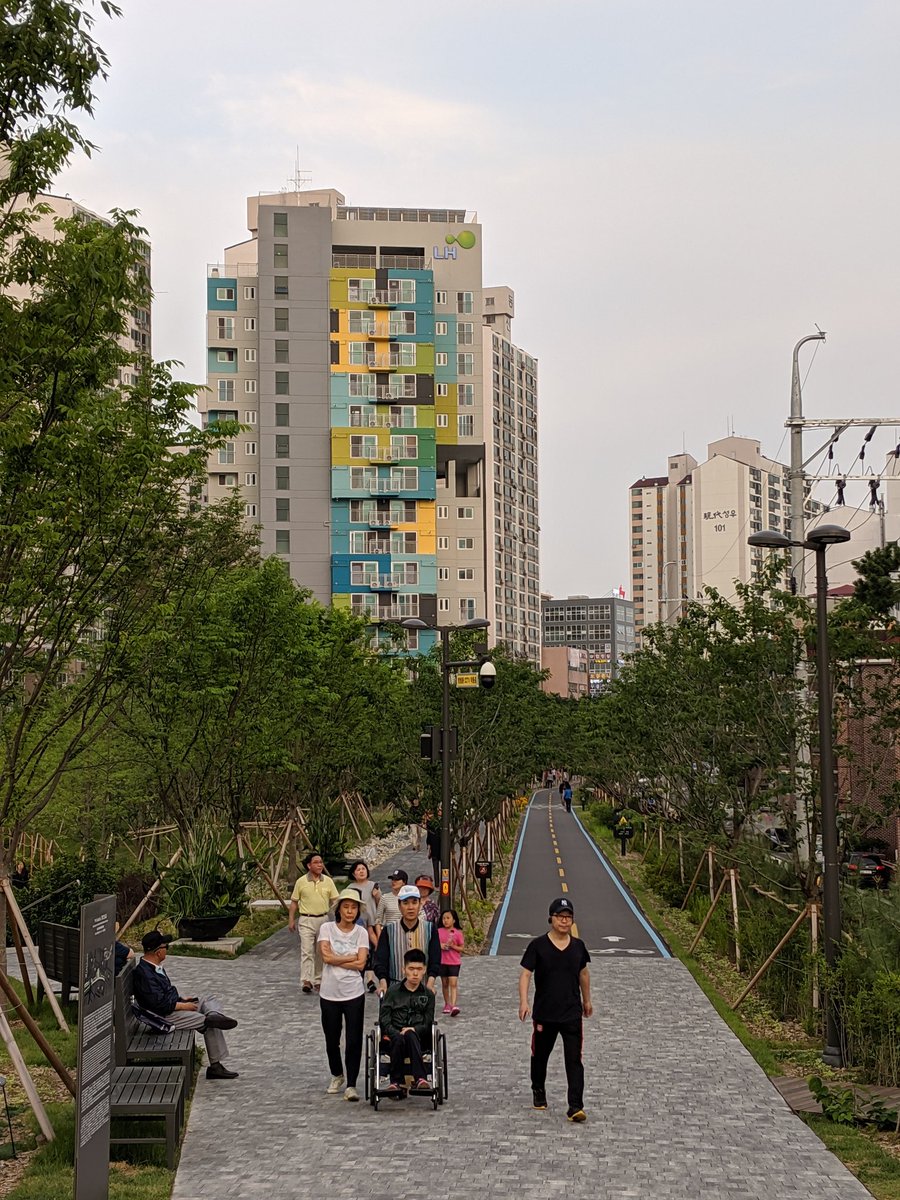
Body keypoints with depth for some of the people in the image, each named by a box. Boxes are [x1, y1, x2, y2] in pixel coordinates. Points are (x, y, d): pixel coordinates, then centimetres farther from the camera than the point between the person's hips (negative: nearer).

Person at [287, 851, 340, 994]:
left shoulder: (328, 881, 3)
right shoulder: (301, 881, -2)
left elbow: (335, 900, 4)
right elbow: (294, 902, 6)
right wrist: (291, 920, 3)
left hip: (323, 919, 3)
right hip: (306, 920, -3)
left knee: (321, 952, 11)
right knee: (307, 951, -14)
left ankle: (318, 980, 22)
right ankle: (306, 981, -21)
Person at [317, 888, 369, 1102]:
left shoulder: (361, 932, 0)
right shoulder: (327, 928, -1)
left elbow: (360, 964, -9)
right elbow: (326, 956, -14)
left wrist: (335, 959, -11)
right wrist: (351, 957, -9)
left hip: (354, 994, -1)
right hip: (329, 993, 1)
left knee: (354, 1041, -3)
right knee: (332, 1040, 12)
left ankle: (351, 1085, 4)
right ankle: (337, 1076, 35)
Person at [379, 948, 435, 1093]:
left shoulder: (428, 995, 14)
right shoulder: (393, 991, 11)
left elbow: (428, 1024, 7)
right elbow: (384, 1018, 3)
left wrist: (414, 1030, -13)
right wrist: (396, 1033, -14)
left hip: (418, 1036, 0)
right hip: (394, 1034, 0)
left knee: (410, 1036, -36)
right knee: (399, 1039, -36)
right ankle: (397, 1081, -36)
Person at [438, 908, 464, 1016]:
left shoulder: (458, 933, -5)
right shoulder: (439, 931, 3)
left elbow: (461, 948, -1)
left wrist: (453, 946, -19)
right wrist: (440, 945, -11)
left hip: (454, 962, -3)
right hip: (442, 961, 3)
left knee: (453, 983, -12)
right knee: (444, 983, 12)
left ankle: (453, 1005, -18)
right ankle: (447, 1004, 25)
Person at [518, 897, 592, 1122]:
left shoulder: (578, 946, 4)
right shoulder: (538, 945, -7)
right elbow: (525, 974, -10)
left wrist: (587, 1000, 28)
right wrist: (523, 1001, -23)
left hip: (572, 1014, 1)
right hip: (544, 1013, -1)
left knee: (574, 1060, -8)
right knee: (540, 1055, 16)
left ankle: (575, 1106, -10)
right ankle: (538, 1091, 41)